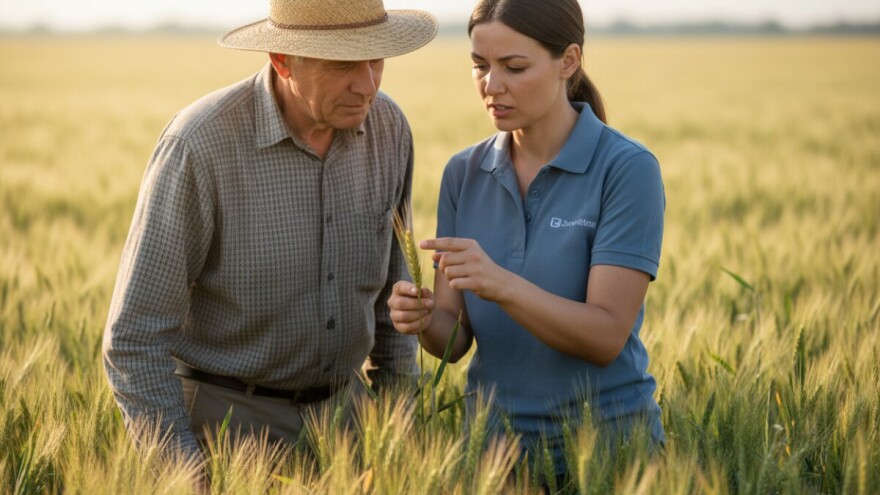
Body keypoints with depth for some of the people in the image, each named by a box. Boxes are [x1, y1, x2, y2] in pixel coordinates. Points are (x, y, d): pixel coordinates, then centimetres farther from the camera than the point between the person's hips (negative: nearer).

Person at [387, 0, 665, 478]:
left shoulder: (627, 169, -13)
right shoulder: (464, 173, 1)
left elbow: (605, 336, -20)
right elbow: (454, 336, 0)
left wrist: (500, 284, -32)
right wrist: (423, 319, -21)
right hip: (494, 434, 4)